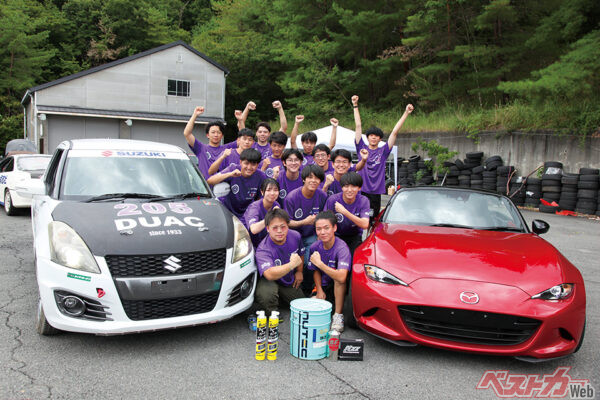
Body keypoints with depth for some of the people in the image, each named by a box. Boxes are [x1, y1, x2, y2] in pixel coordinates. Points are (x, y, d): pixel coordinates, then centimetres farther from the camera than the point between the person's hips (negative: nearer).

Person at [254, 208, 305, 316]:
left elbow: (300, 254, 10)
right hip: (270, 281, -6)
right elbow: (269, 274, -53)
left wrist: (299, 271, 7)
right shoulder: (263, 250, -35)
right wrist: (291, 265, -61)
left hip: (290, 281, 6)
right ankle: (271, 313, -6)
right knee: (265, 294, -39)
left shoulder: (295, 236, -15)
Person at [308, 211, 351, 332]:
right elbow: (316, 271, 7)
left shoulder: (342, 248, -26)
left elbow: (341, 277, -41)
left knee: (338, 278, -37)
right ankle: (329, 305, 16)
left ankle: (338, 316, -22)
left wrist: (319, 263, -36)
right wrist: (320, 291, -7)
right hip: (324, 287, 5)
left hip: (339, 289, -5)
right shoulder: (315, 247, -8)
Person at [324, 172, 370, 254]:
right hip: (336, 236, 0)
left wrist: (345, 212, -33)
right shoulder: (332, 200, -14)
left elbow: (365, 225, -25)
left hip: (355, 237, 1)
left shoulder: (363, 201, -12)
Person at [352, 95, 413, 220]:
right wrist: (355, 106, 10)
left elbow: (395, 131, 6)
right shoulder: (362, 148, 7)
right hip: (361, 190, -1)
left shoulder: (383, 151, 9)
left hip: (376, 192, 1)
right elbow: (358, 126, 8)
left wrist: (406, 113, 5)